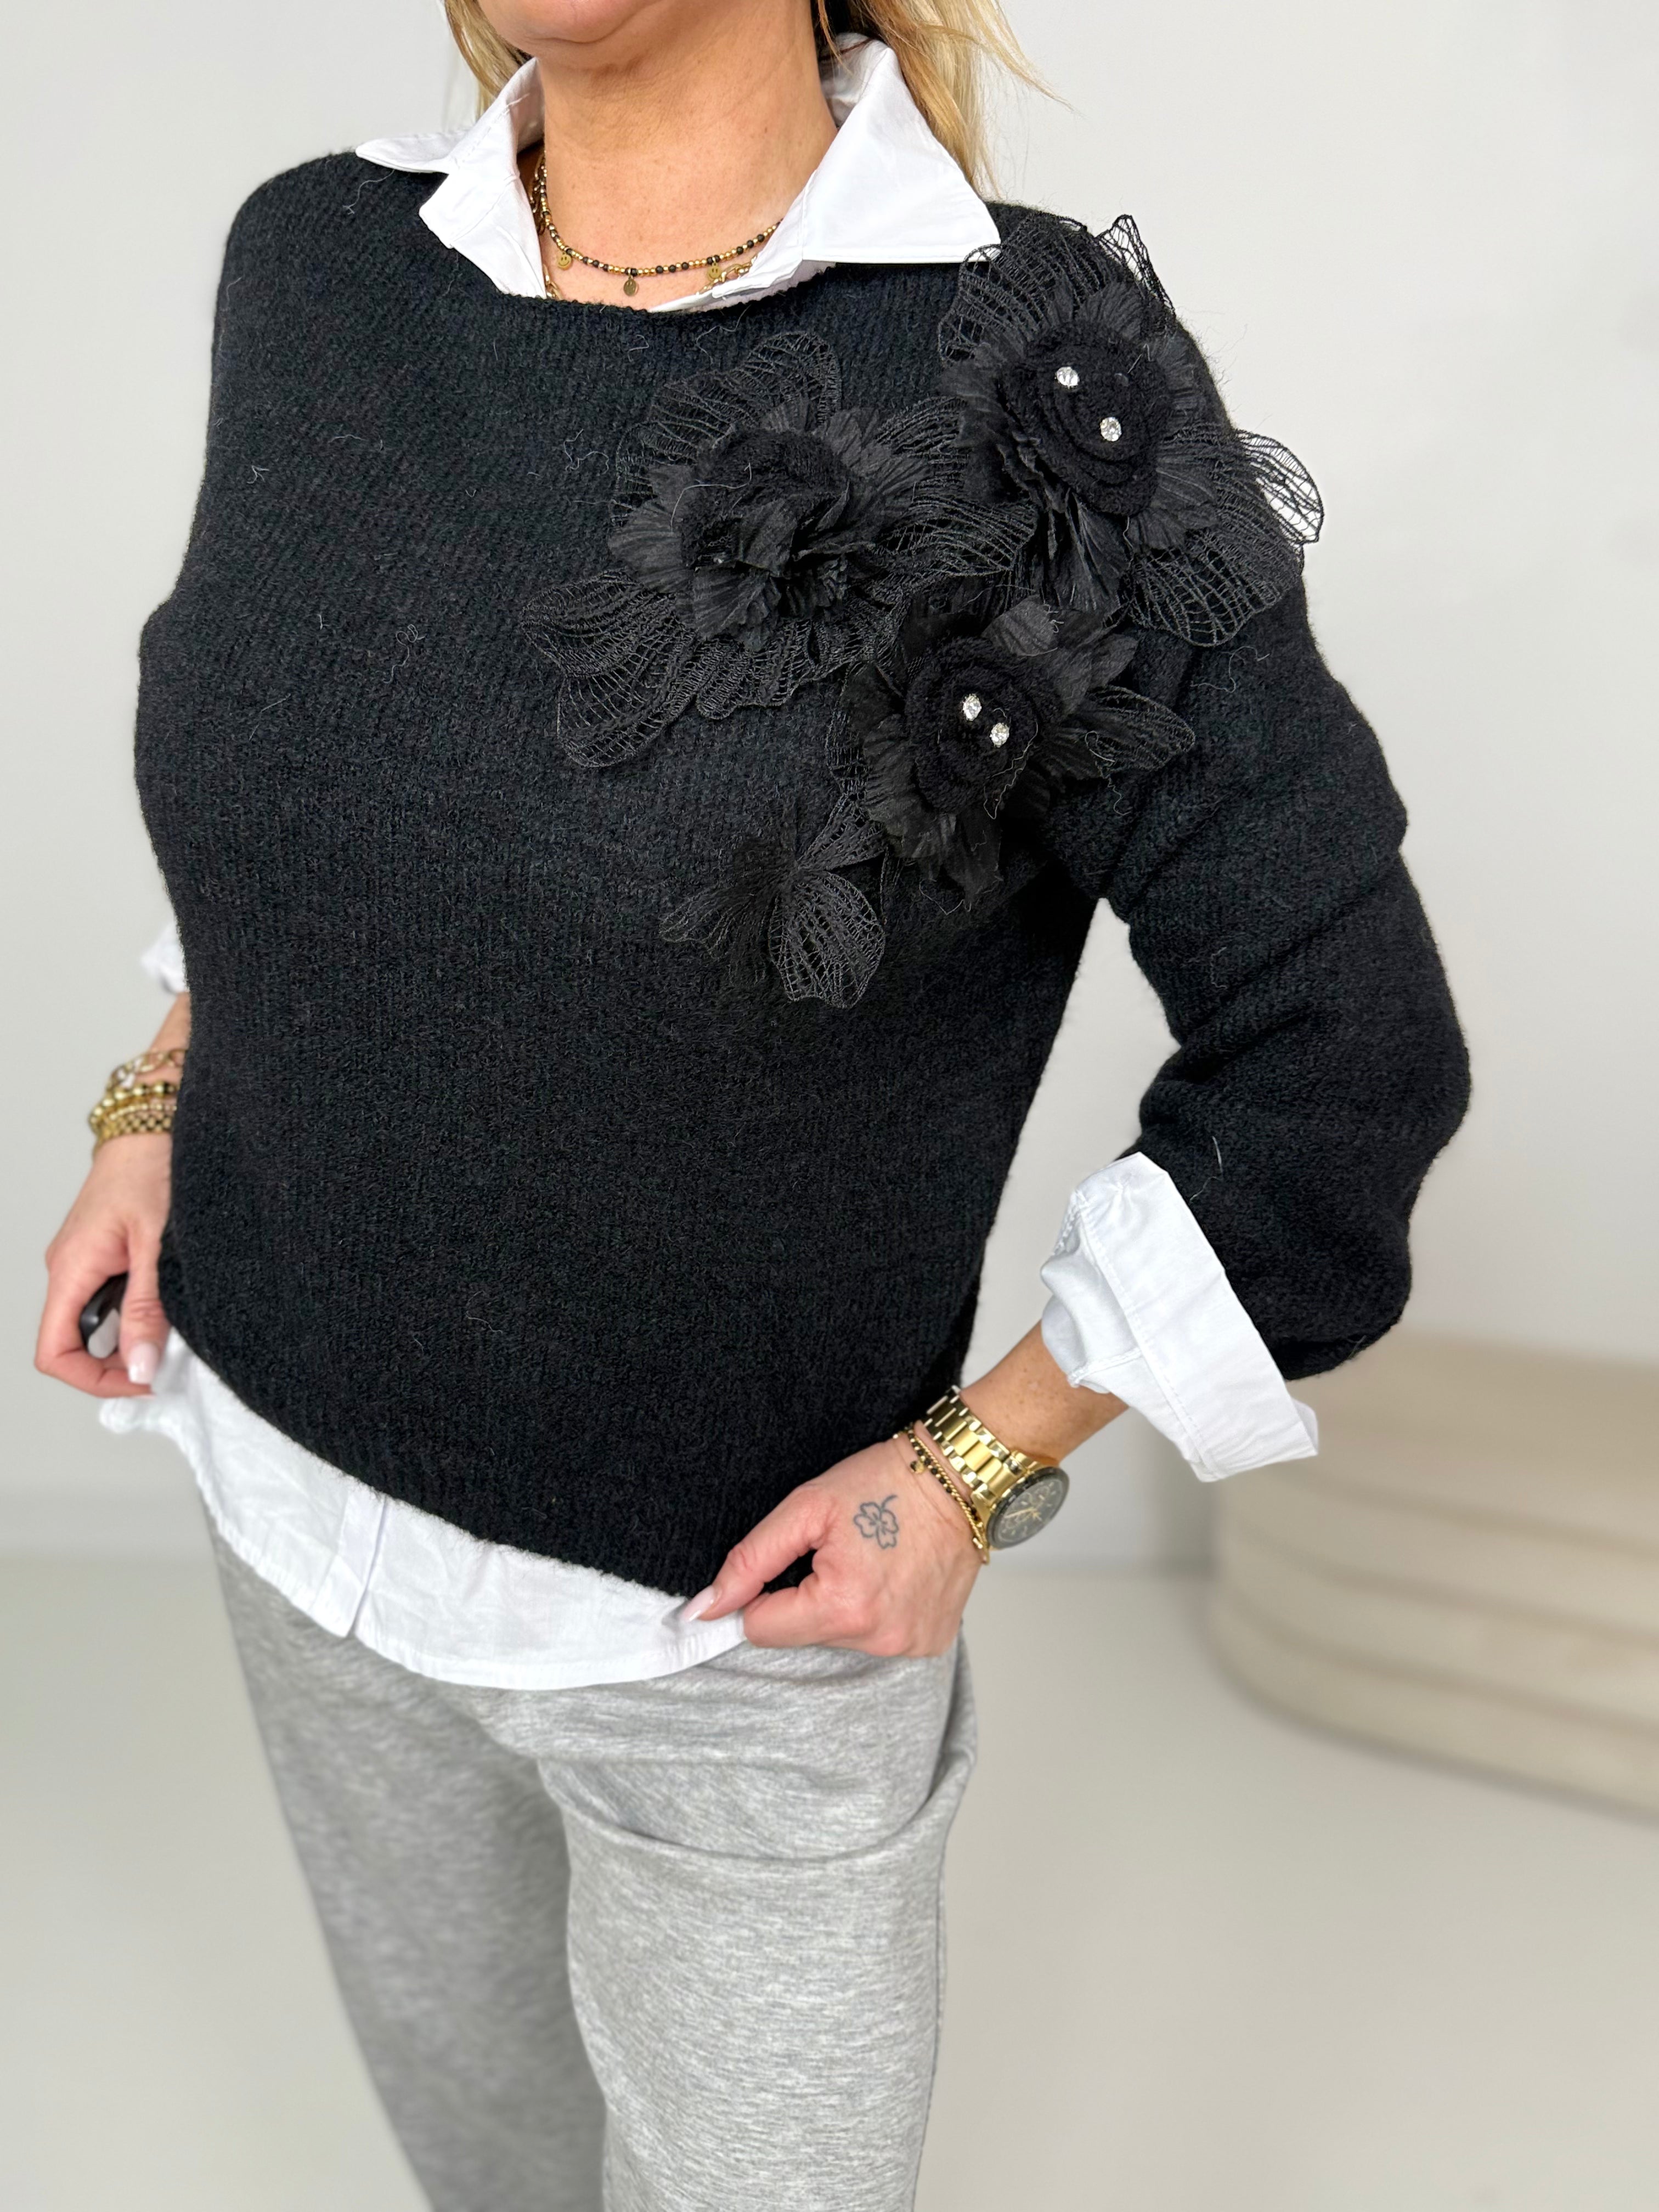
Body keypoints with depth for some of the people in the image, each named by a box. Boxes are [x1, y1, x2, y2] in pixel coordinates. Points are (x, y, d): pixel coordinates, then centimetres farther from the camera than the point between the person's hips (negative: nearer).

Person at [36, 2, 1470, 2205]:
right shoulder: (317, 266, -7)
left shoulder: (1040, 393, -22)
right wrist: (162, 1108, 3)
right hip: (303, 1453, 5)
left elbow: (1338, 1048, -15)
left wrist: (983, 1465, -14)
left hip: (736, 1598, -4)